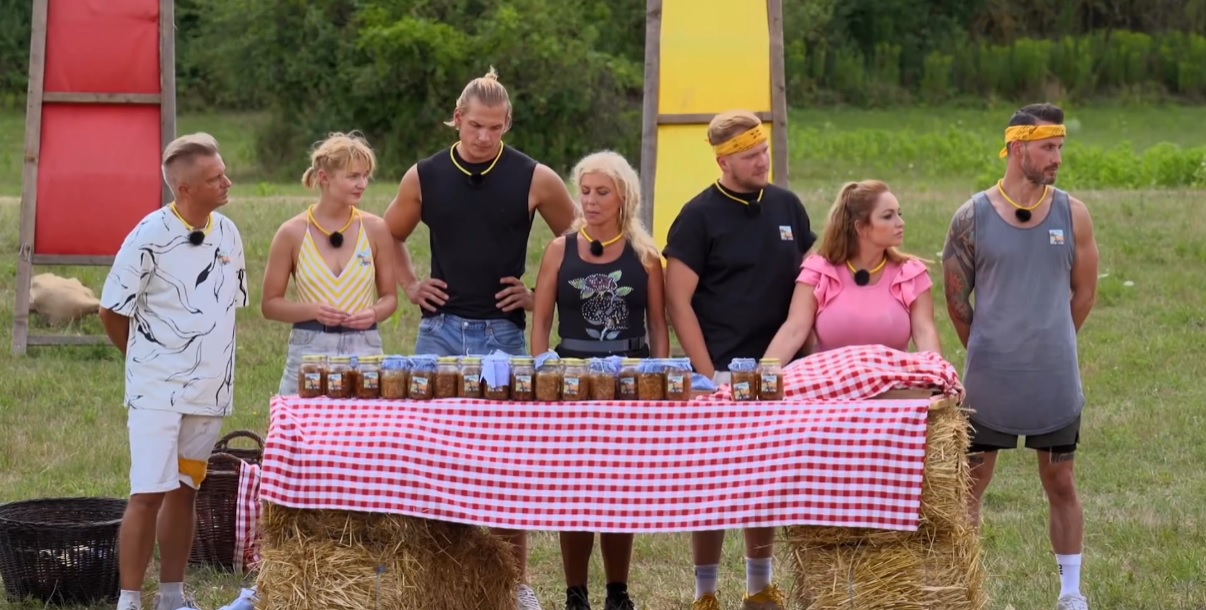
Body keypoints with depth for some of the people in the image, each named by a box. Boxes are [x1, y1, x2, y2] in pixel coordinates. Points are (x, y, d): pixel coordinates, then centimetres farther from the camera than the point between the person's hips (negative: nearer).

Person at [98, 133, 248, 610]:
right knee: (148, 494, -10)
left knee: (185, 491, 13)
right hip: (157, 389, -6)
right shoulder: (150, 236, -14)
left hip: (210, 388, 6)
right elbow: (112, 311, -6)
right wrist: (146, 357, 6)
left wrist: (210, 359, 13)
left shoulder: (228, 234, 5)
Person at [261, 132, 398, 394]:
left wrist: (374, 313, -10)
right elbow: (270, 303, 3)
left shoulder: (375, 229, 4)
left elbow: (389, 296, 12)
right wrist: (314, 310, -13)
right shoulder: (292, 233, -1)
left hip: (364, 349, 1)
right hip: (309, 349, -1)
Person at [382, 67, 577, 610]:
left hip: (503, 331, -2)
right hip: (440, 329, 2)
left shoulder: (534, 179, -3)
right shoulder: (425, 177, 4)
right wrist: (409, 285, 8)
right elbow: (391, 236, 20)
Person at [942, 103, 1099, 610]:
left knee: (1060, 483, 9)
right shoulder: (973, 217, -5)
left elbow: (1084, 292, 8)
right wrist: (987, 351, 10)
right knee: (971, 481, 5)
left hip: (1056, 380, 1)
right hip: (989, 379, -1)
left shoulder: (1072, 215, -2)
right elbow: (956, 297, 4)